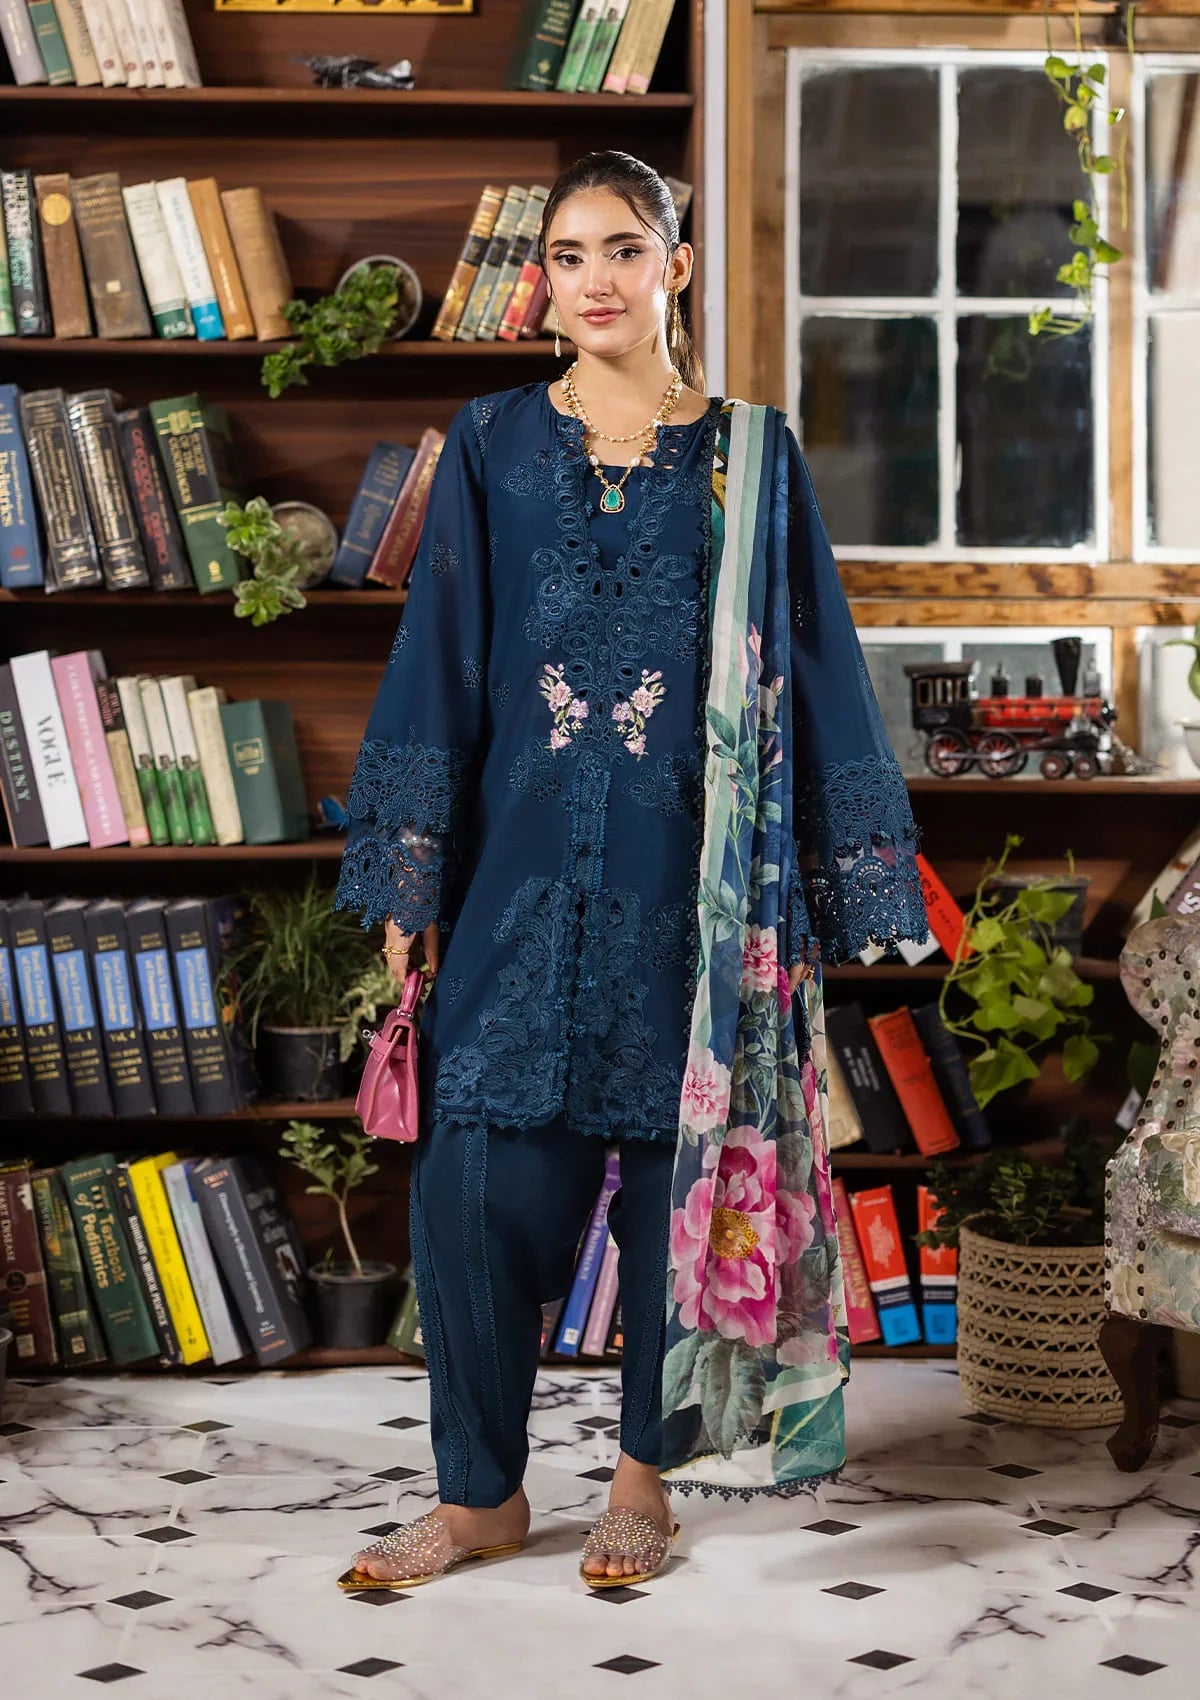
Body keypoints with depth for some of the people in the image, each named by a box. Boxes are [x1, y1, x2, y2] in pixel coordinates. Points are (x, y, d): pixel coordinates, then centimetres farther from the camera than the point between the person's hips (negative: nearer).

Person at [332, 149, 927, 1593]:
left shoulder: (751, 457, 4)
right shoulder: (492, 447, 7)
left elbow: (812, 672, 5)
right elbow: (437, 664, 5)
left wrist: (837, 892, 1)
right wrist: (407, 885, 0)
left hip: (691, 873, -1)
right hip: (525, 864, 1)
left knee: (681, 1167, 5)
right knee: (476, 1173, -3)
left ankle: (648, 1475, 21)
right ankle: (480, 1490, 12)